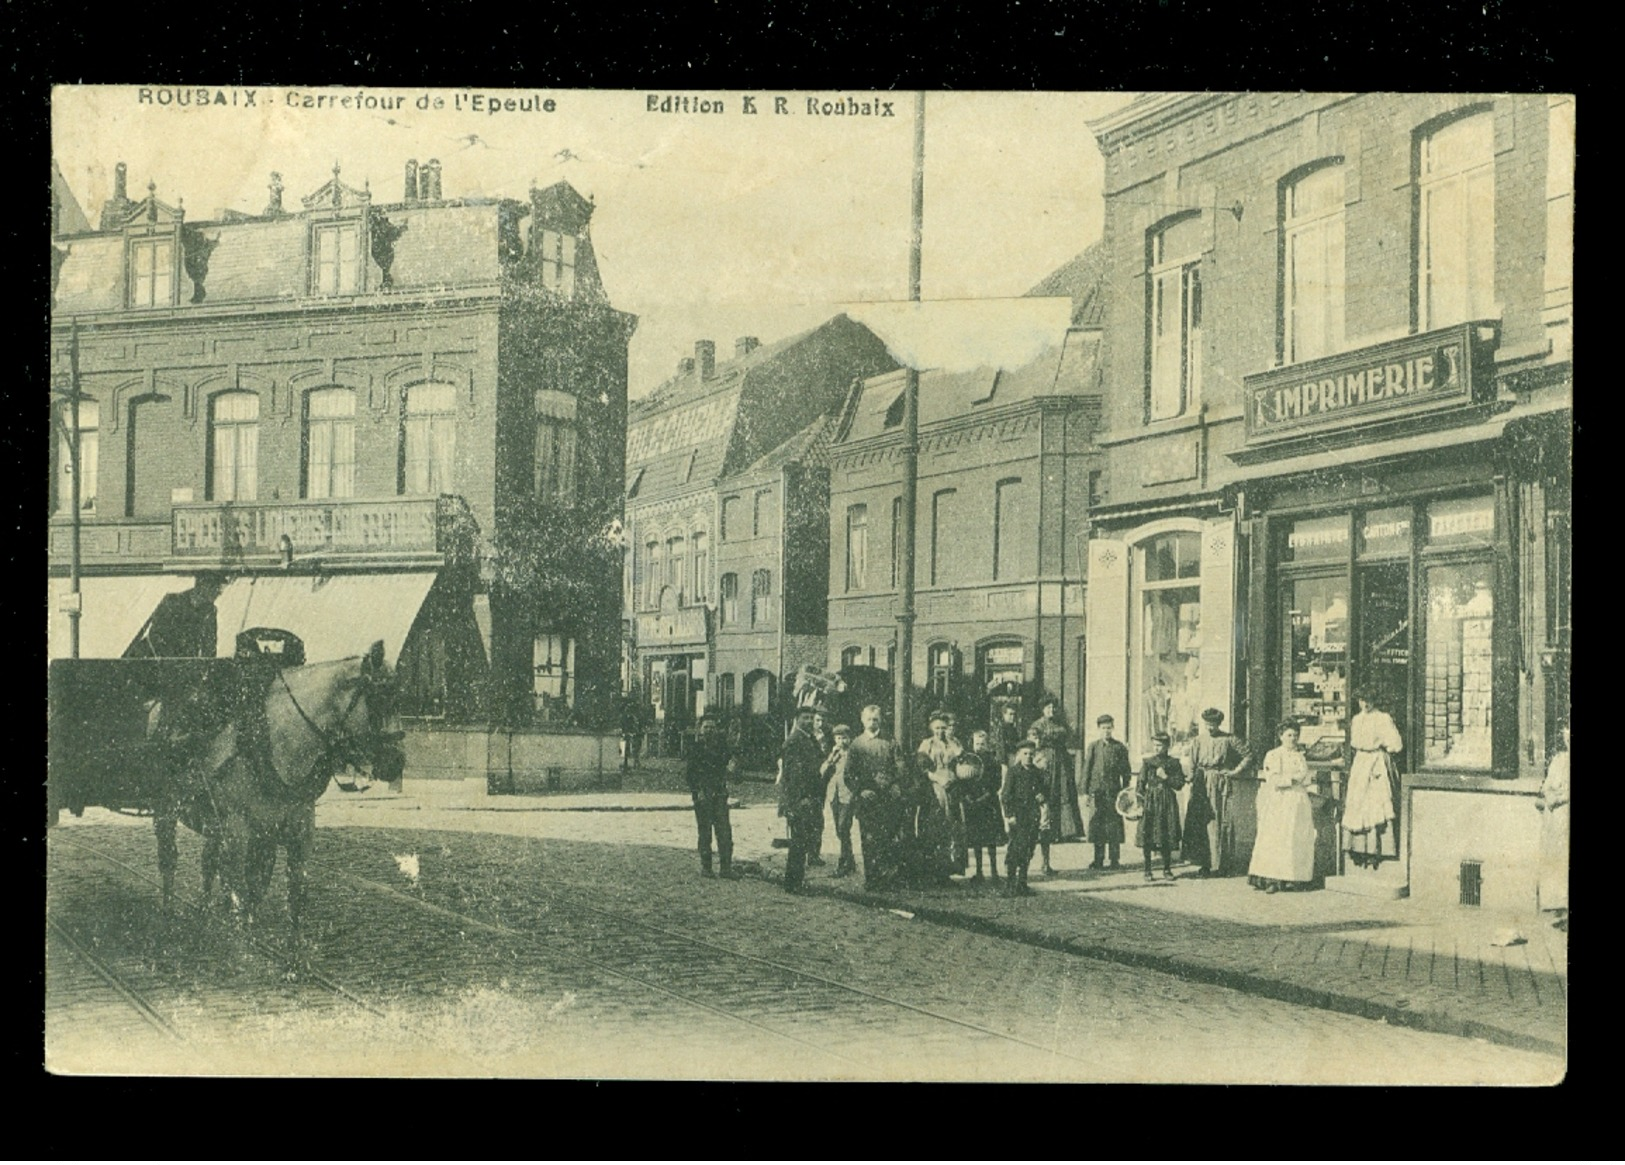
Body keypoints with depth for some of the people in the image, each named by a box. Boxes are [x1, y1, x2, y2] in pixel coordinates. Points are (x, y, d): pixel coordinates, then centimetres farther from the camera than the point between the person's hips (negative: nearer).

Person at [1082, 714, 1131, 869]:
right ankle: (1098, 859, 9)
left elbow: (1126, 771, 7)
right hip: (1096, 791, 1)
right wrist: (1086, 790, 1)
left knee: (1114, 825, -2)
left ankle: (1115, 859, 4)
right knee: (1096, 824, 2)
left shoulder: (1120, 747, 5)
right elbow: (1087, 769, 7)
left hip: (1114, 792, -1)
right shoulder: (1093, 746, 7)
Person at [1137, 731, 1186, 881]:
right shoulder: (1147, 762, 4)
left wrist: (1166, 777, -10)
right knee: (1147, 834, -4)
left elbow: (1180, 784, 2)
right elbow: (1140, 784, 4)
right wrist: (1139, 800, -5)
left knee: (1167, 837, 1)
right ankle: (1147, 870, 4)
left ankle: (1167, 869, 14)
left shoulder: (1173, 763, 5)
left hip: (1168, 802, 0)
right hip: (1150, 801, 0)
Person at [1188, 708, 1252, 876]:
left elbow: (1248, 756, 5)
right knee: (1201, 821, -1)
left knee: (1222, 821, -2)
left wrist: (1235, 772, 0)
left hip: (1221, 782, -2)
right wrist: (1193, 784, 0)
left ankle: (1224, 863, 6)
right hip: (1202, 783, 2)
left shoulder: (1229, 740, 1)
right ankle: (1206, 863, 4)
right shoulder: (1198, 741, 7)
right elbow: (1192, 765, 8)